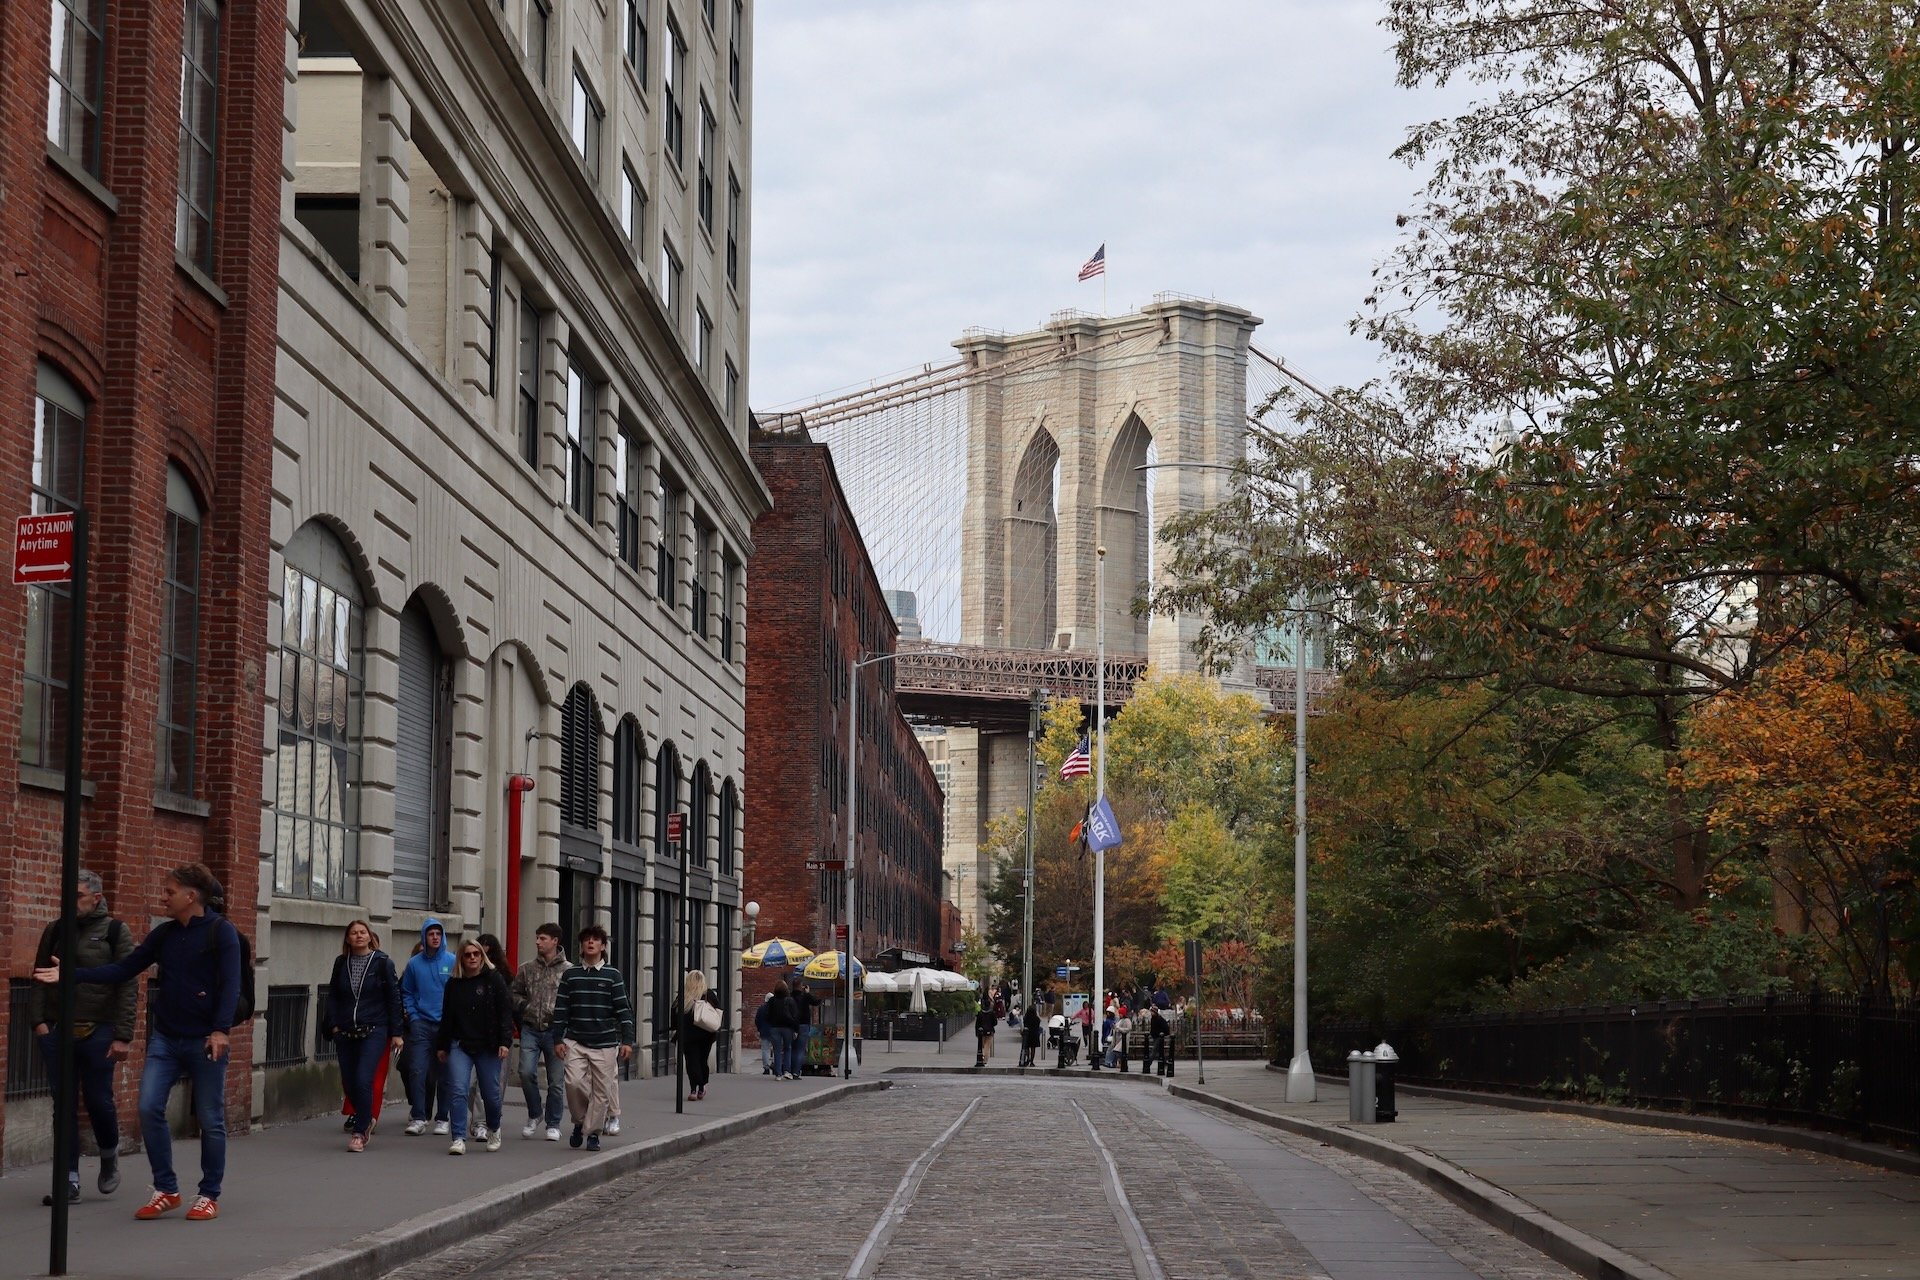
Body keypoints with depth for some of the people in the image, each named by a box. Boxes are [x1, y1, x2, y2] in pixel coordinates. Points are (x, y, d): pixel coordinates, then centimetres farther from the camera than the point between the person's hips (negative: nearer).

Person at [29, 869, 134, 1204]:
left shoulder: (116, 932, 1)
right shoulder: (55, 931, 12)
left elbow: (126, 987, -4)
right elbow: (39, 978, 10)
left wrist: (123, 1036, -11)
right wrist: (38, 1020, -5)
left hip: (98, 1033, -3)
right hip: (57, 1032, 3)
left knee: (99, 1100, 0)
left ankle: (110, 1157, 28)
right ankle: (70, 1179, 7)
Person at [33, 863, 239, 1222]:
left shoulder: (221, 932, -7)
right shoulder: (164, 934, 11)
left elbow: (230, 984, -13)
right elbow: (124, 969, 11)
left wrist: (220, 1030, -22)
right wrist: (73, 974, 3)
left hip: (205, 1042, -5)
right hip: (165, 1038, 6)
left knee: (210, 1119, 2)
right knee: (149, 1108, -6)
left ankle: (209, 1195, 14)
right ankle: (166, 1190, 5)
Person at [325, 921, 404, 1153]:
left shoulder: (382, 962, 0)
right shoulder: (341, 963, 10)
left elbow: (394, 998, 2)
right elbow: (332, 995, 14)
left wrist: (396, 1033, 0)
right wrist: (333, 1024, 2)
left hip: (373, 1031, -4)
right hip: (345, 1033, 4)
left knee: (363, 1080, -16)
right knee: (349, 1083, 6)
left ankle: (359, 1133, -8)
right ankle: (366, 1121, 30)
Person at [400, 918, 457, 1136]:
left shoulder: (452, 962, -1)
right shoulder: (414, 964, 4)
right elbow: (406, 993, 11)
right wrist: (413, 1016, 0)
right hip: (421, 1025, 1)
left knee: (444, 1074, 5)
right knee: (417, 1071, -9)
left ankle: (442, 1118, 14)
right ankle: (418, 1118, -6)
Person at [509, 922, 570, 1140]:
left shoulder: (568, 971, 0)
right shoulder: (527, 969, 10)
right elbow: (514, 993, 19)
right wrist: (524, 1005, 4)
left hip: (555, 1030, -2)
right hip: (530, 1029, 2)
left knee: (556, 1080, 3)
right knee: (526, 1073, -10)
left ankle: (553, 1125, 16)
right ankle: (535, 1115, 13)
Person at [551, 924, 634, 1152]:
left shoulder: (612, 975, 2)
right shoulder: (570, 975, 7)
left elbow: (623, 1010, 1)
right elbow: (560, 1010, 8)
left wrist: (627, 1041, -5)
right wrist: (558, 1039, 2)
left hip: (605, 1044, -1)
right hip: (576, 1042, 1)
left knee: (602, 1090, 0)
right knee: (574, 1082, -16)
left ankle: (593, 1132, 13)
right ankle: (580, 1121, 9)